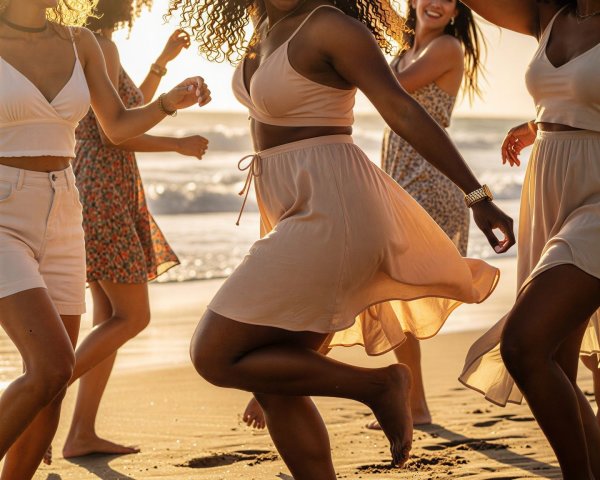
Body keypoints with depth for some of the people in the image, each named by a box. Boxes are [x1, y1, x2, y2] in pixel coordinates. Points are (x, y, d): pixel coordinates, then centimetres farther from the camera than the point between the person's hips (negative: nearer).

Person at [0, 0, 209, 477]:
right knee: (54, 367, -22)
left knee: (52, 386, 5)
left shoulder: (79, 42, 8)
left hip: (57, 223, 6)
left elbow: (118, 127, 12)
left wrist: (173, 100, -5)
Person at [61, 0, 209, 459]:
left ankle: (82, 433, 8)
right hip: (103, 193, -10)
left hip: (103, 193, 10)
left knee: (112, 317, 9)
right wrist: (180, 144, -7)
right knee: (133, 318, -6)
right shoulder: (102, 46, -13)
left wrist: (164, 60, 24)